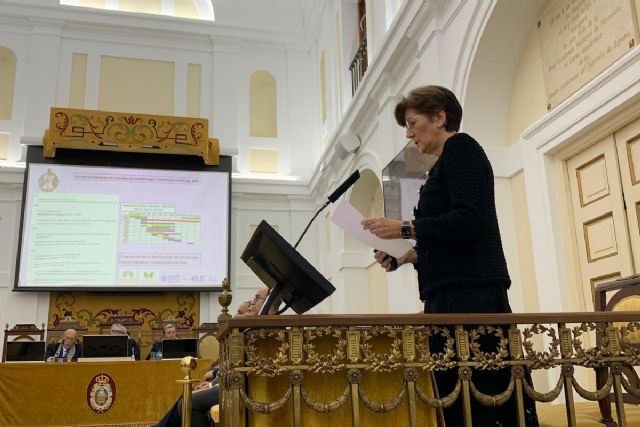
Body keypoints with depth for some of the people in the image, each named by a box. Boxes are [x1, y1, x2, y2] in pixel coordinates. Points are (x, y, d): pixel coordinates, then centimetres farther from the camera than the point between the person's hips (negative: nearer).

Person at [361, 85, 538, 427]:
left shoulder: (460, 147, -1)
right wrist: (409, 255, 13)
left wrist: (405, 229, -16)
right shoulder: (446, 164, 24)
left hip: (470, 293, -9)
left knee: (476, 396, -9)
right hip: (454, 294, 9)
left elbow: (471, 219, -16)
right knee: (455, 396, 6)